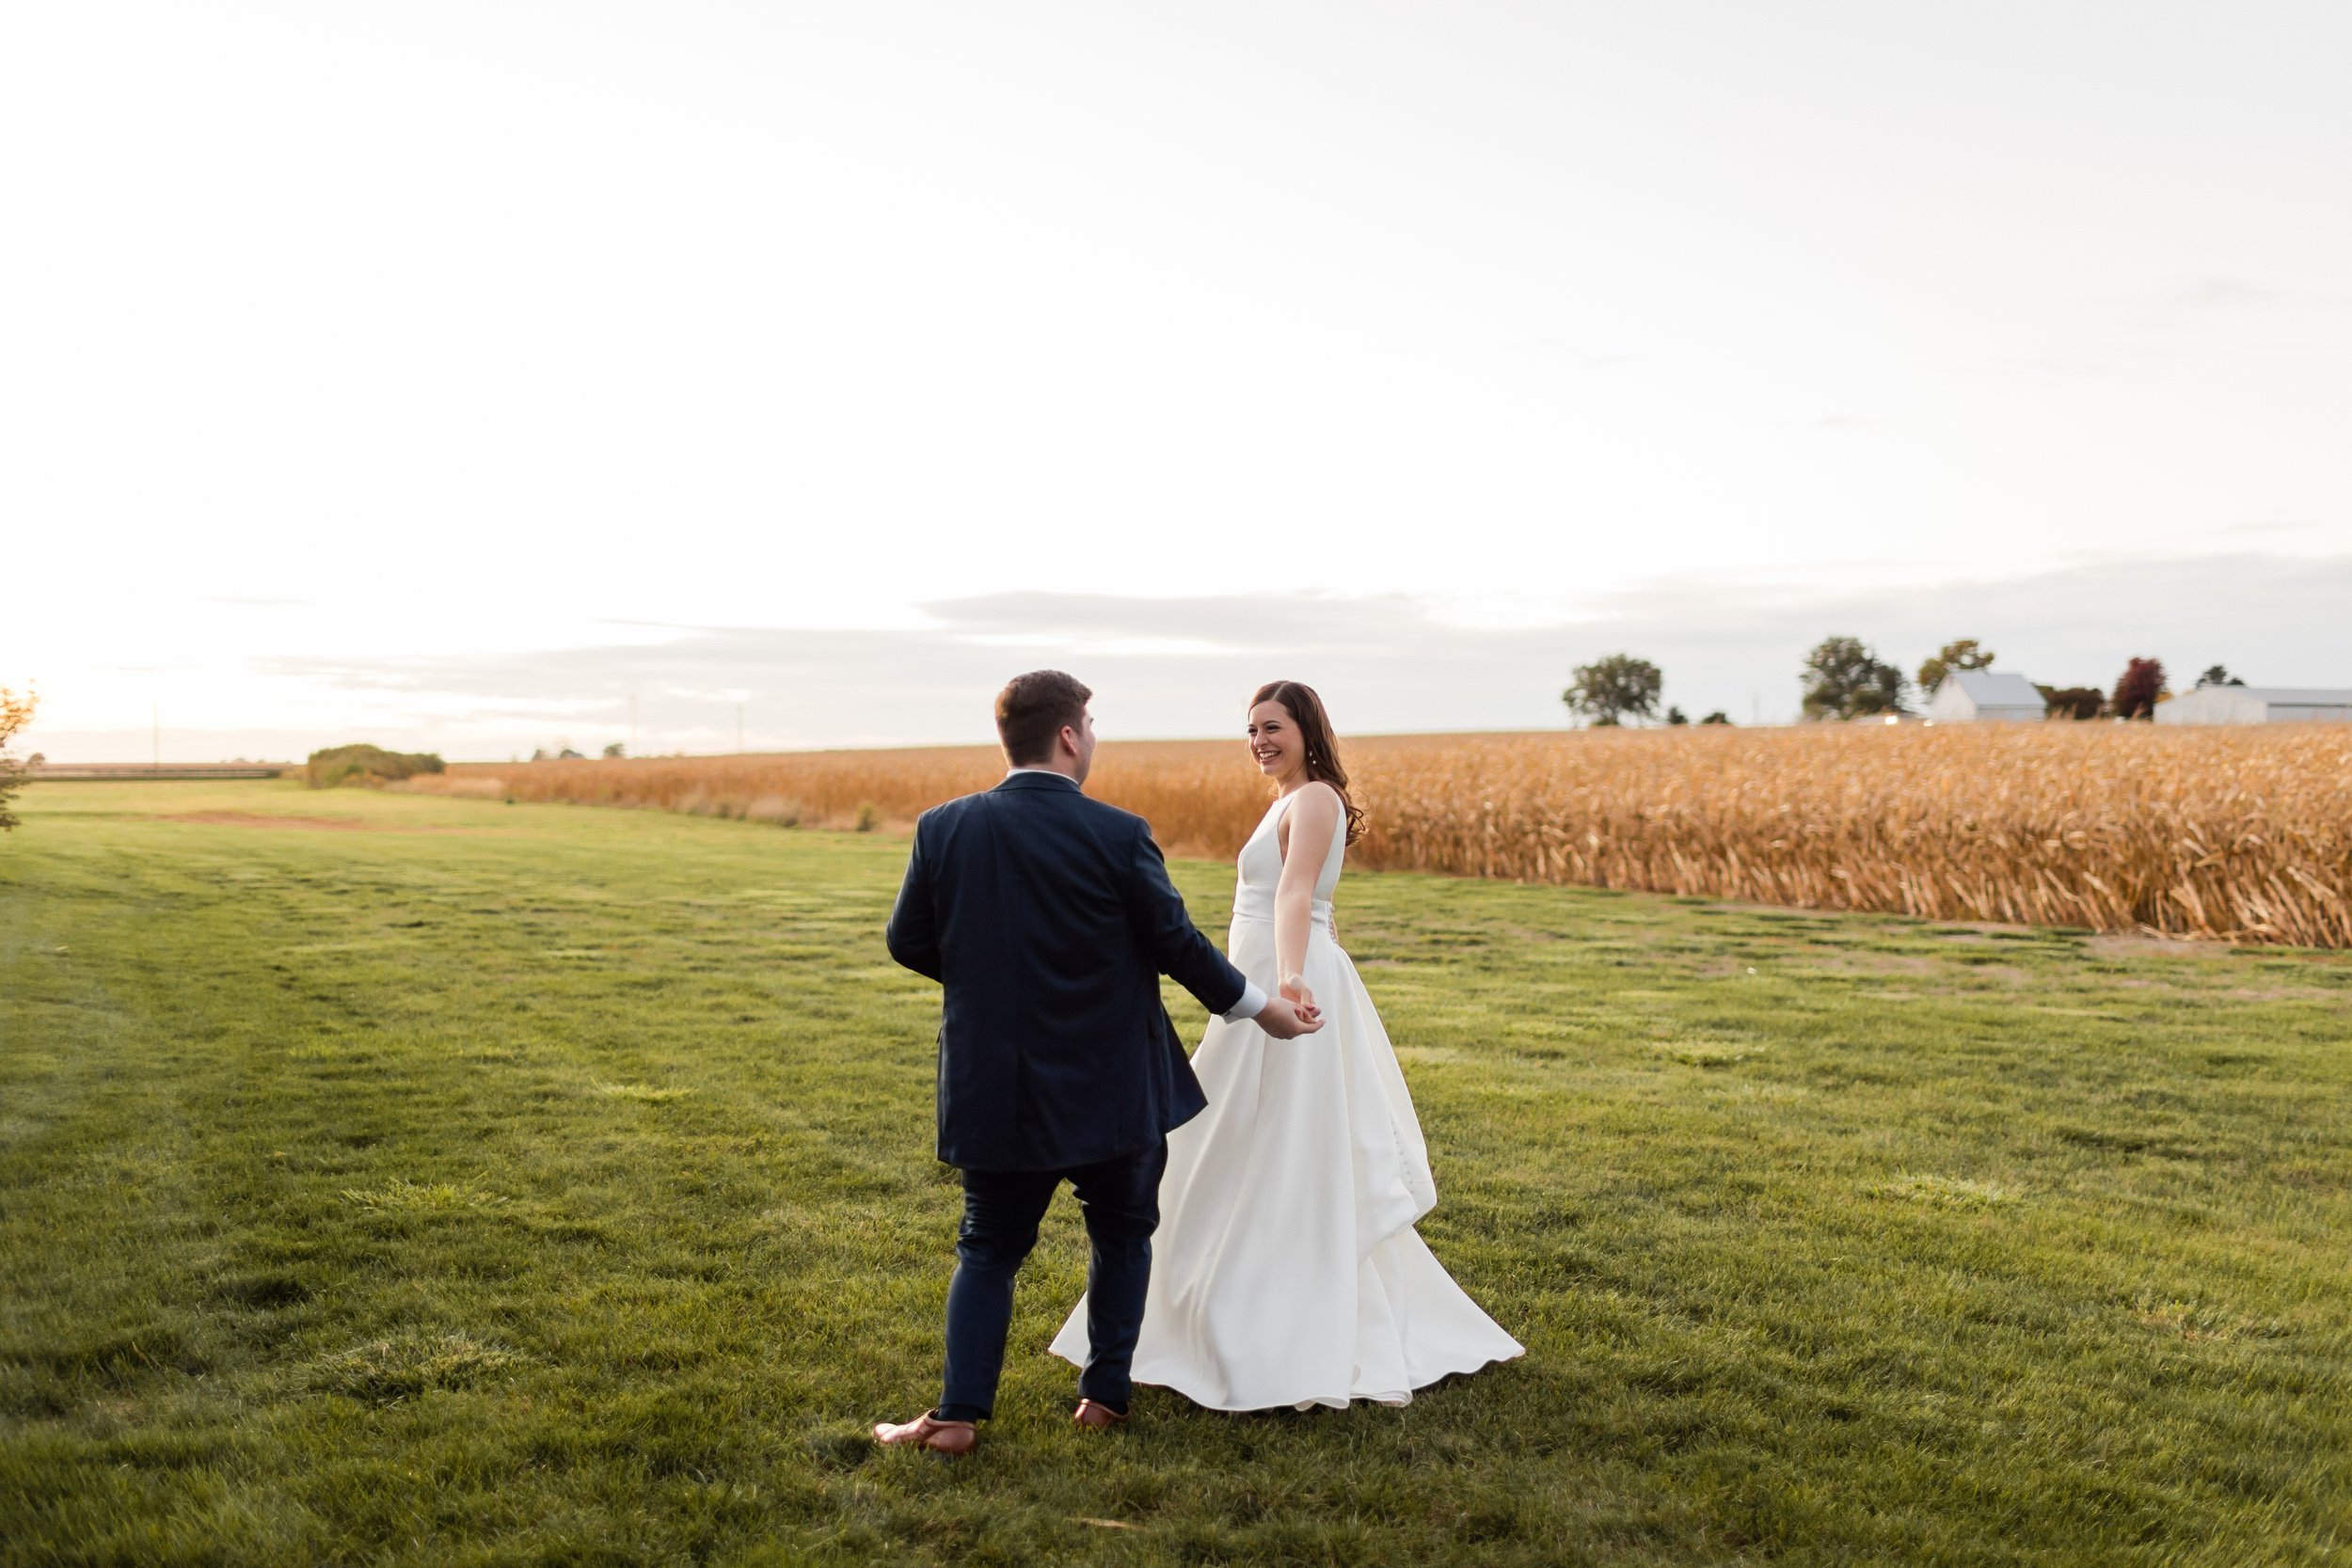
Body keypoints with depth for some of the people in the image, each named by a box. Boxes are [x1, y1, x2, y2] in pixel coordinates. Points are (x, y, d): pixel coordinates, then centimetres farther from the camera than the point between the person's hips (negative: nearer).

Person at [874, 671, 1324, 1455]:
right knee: (1121, 1232, 21)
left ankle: (958, 1414, 8)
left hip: (994, 1086, 2)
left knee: (988, 1248, 16)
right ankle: (1104, 1393, 25)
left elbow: (908, 941, 1)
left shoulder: (943, 828, -6)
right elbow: (1176, 943, -7)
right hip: (1110, 1087, -2)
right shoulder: (1118, 834, -14)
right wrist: (1260, 1007, 7)